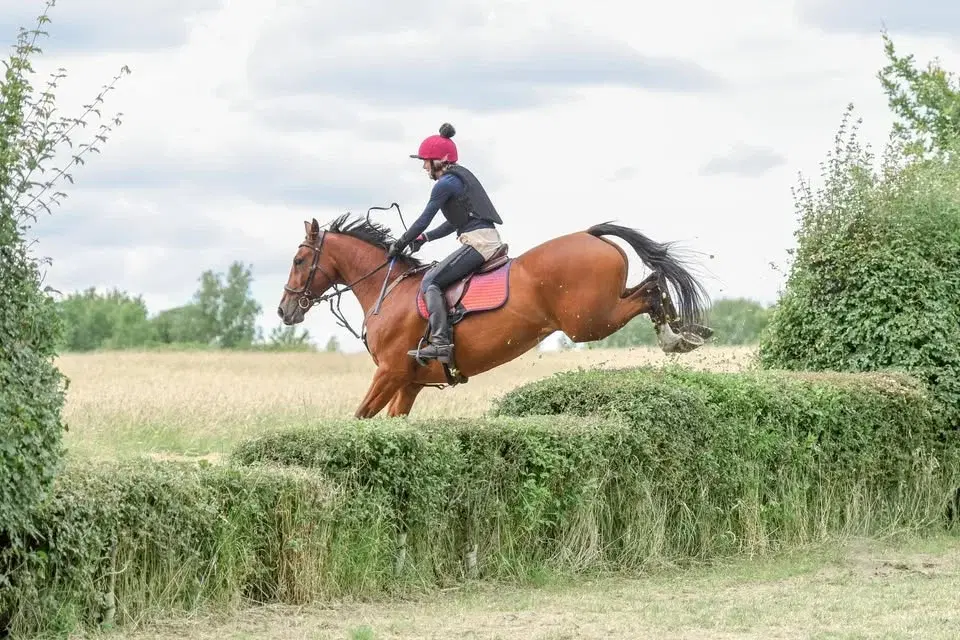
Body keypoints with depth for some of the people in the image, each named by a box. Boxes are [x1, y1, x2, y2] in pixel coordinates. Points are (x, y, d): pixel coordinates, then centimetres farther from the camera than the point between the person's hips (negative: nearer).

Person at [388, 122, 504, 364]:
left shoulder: (445, 184, -8)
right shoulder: (462, 177, 22)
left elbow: (423, 220, -5)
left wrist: (399, 244, 7)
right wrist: (424, 238, 24)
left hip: (477, 242, -10)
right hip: (490, 241, 10)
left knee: (430, 282, -12)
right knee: (438, 278, 22)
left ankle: (440, 343, -26)